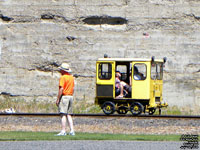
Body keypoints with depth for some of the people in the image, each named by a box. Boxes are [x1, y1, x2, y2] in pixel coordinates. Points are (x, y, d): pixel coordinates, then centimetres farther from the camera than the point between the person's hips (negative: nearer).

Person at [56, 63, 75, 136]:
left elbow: (61, 89, -18)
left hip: (64, 96, -8)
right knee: (69, 115, 11)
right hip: (70, 96, 8)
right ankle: (72, 131, 5)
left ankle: (63, 131, -15)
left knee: (63, 114, -9)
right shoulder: (71, 77, 14)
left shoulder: (63, 77, -11)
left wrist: (57, 99, -15)